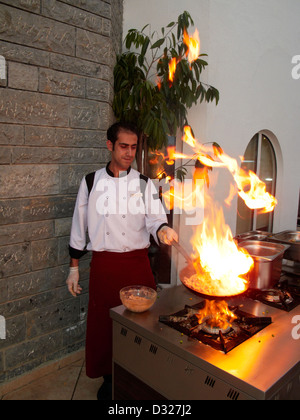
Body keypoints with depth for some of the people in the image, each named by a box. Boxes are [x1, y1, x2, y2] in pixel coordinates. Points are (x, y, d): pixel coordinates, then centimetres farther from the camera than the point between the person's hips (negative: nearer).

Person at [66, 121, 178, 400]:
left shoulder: (144, 184, 3)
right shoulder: (91, 182, 3)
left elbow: (154, 218, -5)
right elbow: (79, 226, 6)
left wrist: (162, 230, -29)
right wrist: (74, 267, 6)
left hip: (136, 262, 0)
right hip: (103, 264, 0)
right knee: (103, 323, 8)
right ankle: (109, 377, 33)